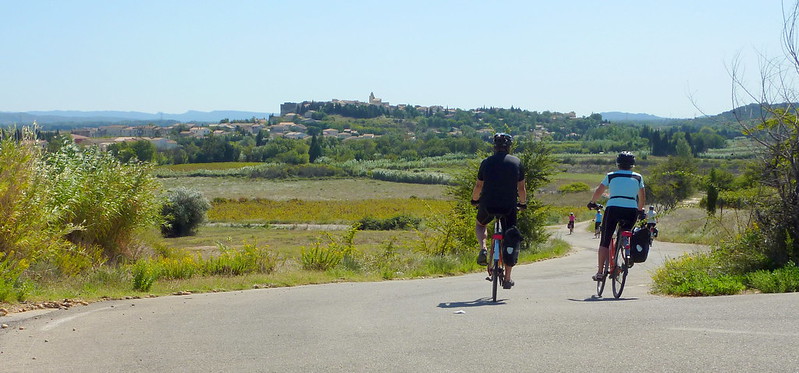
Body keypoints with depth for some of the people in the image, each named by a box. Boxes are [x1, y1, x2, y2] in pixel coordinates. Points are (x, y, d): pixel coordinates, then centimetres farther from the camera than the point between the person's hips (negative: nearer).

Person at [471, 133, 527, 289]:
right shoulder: (517, 162, 3)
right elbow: (521, 187, 7)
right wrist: (523, 203, 24)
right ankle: (507, 279, 13)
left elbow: (478, 185, 9)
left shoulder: (486, 162, 2)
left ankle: (483, 249, 2)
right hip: (509, 206, 0)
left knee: (479, 225, 32)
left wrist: (474, 200, 27)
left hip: (488, 205, 0)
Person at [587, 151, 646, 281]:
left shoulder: (611, 176, 11)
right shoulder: (638, 177, 14)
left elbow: (598, 191, 11)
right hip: (631, 211, 1)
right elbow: (642, 198, 20)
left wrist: (592, 203, 29)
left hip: (613, 209, -1)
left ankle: (600, 272, -2)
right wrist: (640, 211, 37)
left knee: (604, 242, 4)